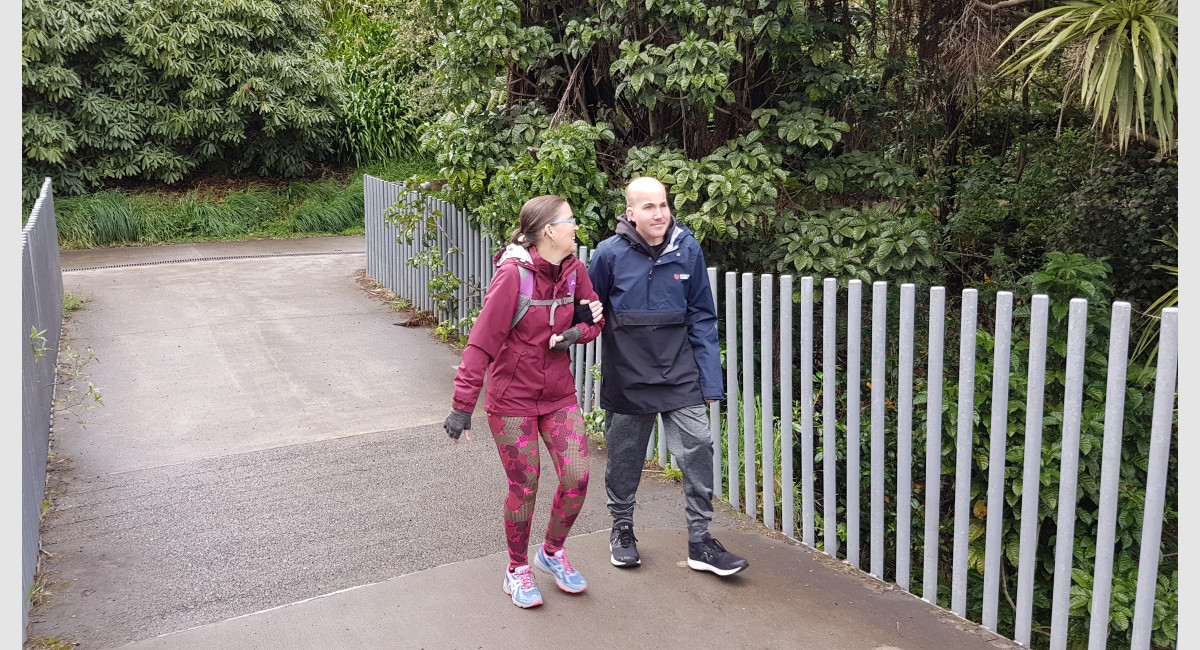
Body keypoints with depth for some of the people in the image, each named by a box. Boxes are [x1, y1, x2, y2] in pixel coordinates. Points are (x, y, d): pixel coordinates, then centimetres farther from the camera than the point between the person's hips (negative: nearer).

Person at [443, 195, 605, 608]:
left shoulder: (574, 270, -2)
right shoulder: (513, 274, -20)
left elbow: (594, 320, 12)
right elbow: (482, 341, -20)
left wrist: (577, 332, -12)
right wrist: (462, 404, -21)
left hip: (558, 395, 5)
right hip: (511, 399, -5)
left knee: (577, 477, 0)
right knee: (524, 488, 4)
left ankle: (553, 552, 28)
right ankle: (518, 568, 29)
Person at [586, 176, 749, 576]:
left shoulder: (688, 249, -5)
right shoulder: (610, 254, -9)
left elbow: (702, 317, 1)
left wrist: (710, 381, -1)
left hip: (680, 374, 1)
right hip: (627, 376, 0)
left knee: (698, 448, -5)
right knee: (625, 455, 12)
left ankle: (700, 541, 9)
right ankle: (621, 528, 34)